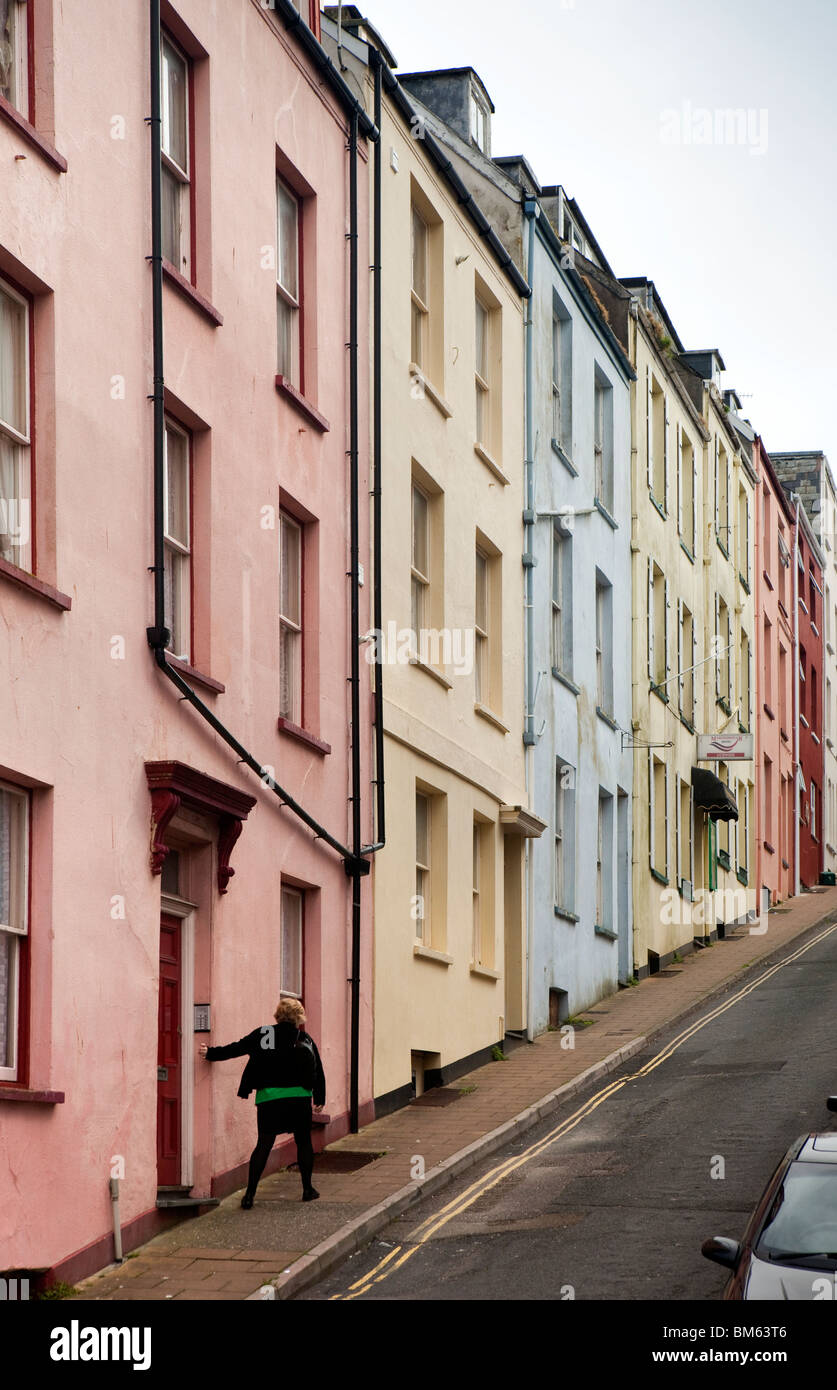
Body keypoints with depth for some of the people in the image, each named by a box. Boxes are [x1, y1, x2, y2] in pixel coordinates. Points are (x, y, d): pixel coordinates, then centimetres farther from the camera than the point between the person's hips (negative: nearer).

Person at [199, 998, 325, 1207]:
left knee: (264, 1144, 2)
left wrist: (211, 1054, 5)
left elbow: (238, 1048, -1)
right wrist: (319, 1099, 19)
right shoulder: (306, 1040, 6)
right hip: (299, 1097, 0)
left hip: (269, 1096, 0)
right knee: (304, 1142, 15)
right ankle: (308, 1189, 20)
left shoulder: (263, 1034, 3)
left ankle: (250, 1194, -4)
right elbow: (318, 1072, 9)